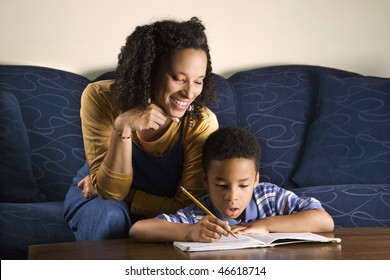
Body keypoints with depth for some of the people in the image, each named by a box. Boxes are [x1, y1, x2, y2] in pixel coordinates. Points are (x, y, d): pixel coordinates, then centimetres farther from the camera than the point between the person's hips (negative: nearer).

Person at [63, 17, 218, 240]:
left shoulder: (202, 123, -23)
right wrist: (123, 127, -38)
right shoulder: (101, 98, -23)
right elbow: (111, 190, -25)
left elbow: (186, 207, -18)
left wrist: (123, 195, -19)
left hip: (163, 210, 1)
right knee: (110, 218, -35)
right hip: (99, 199, 0)